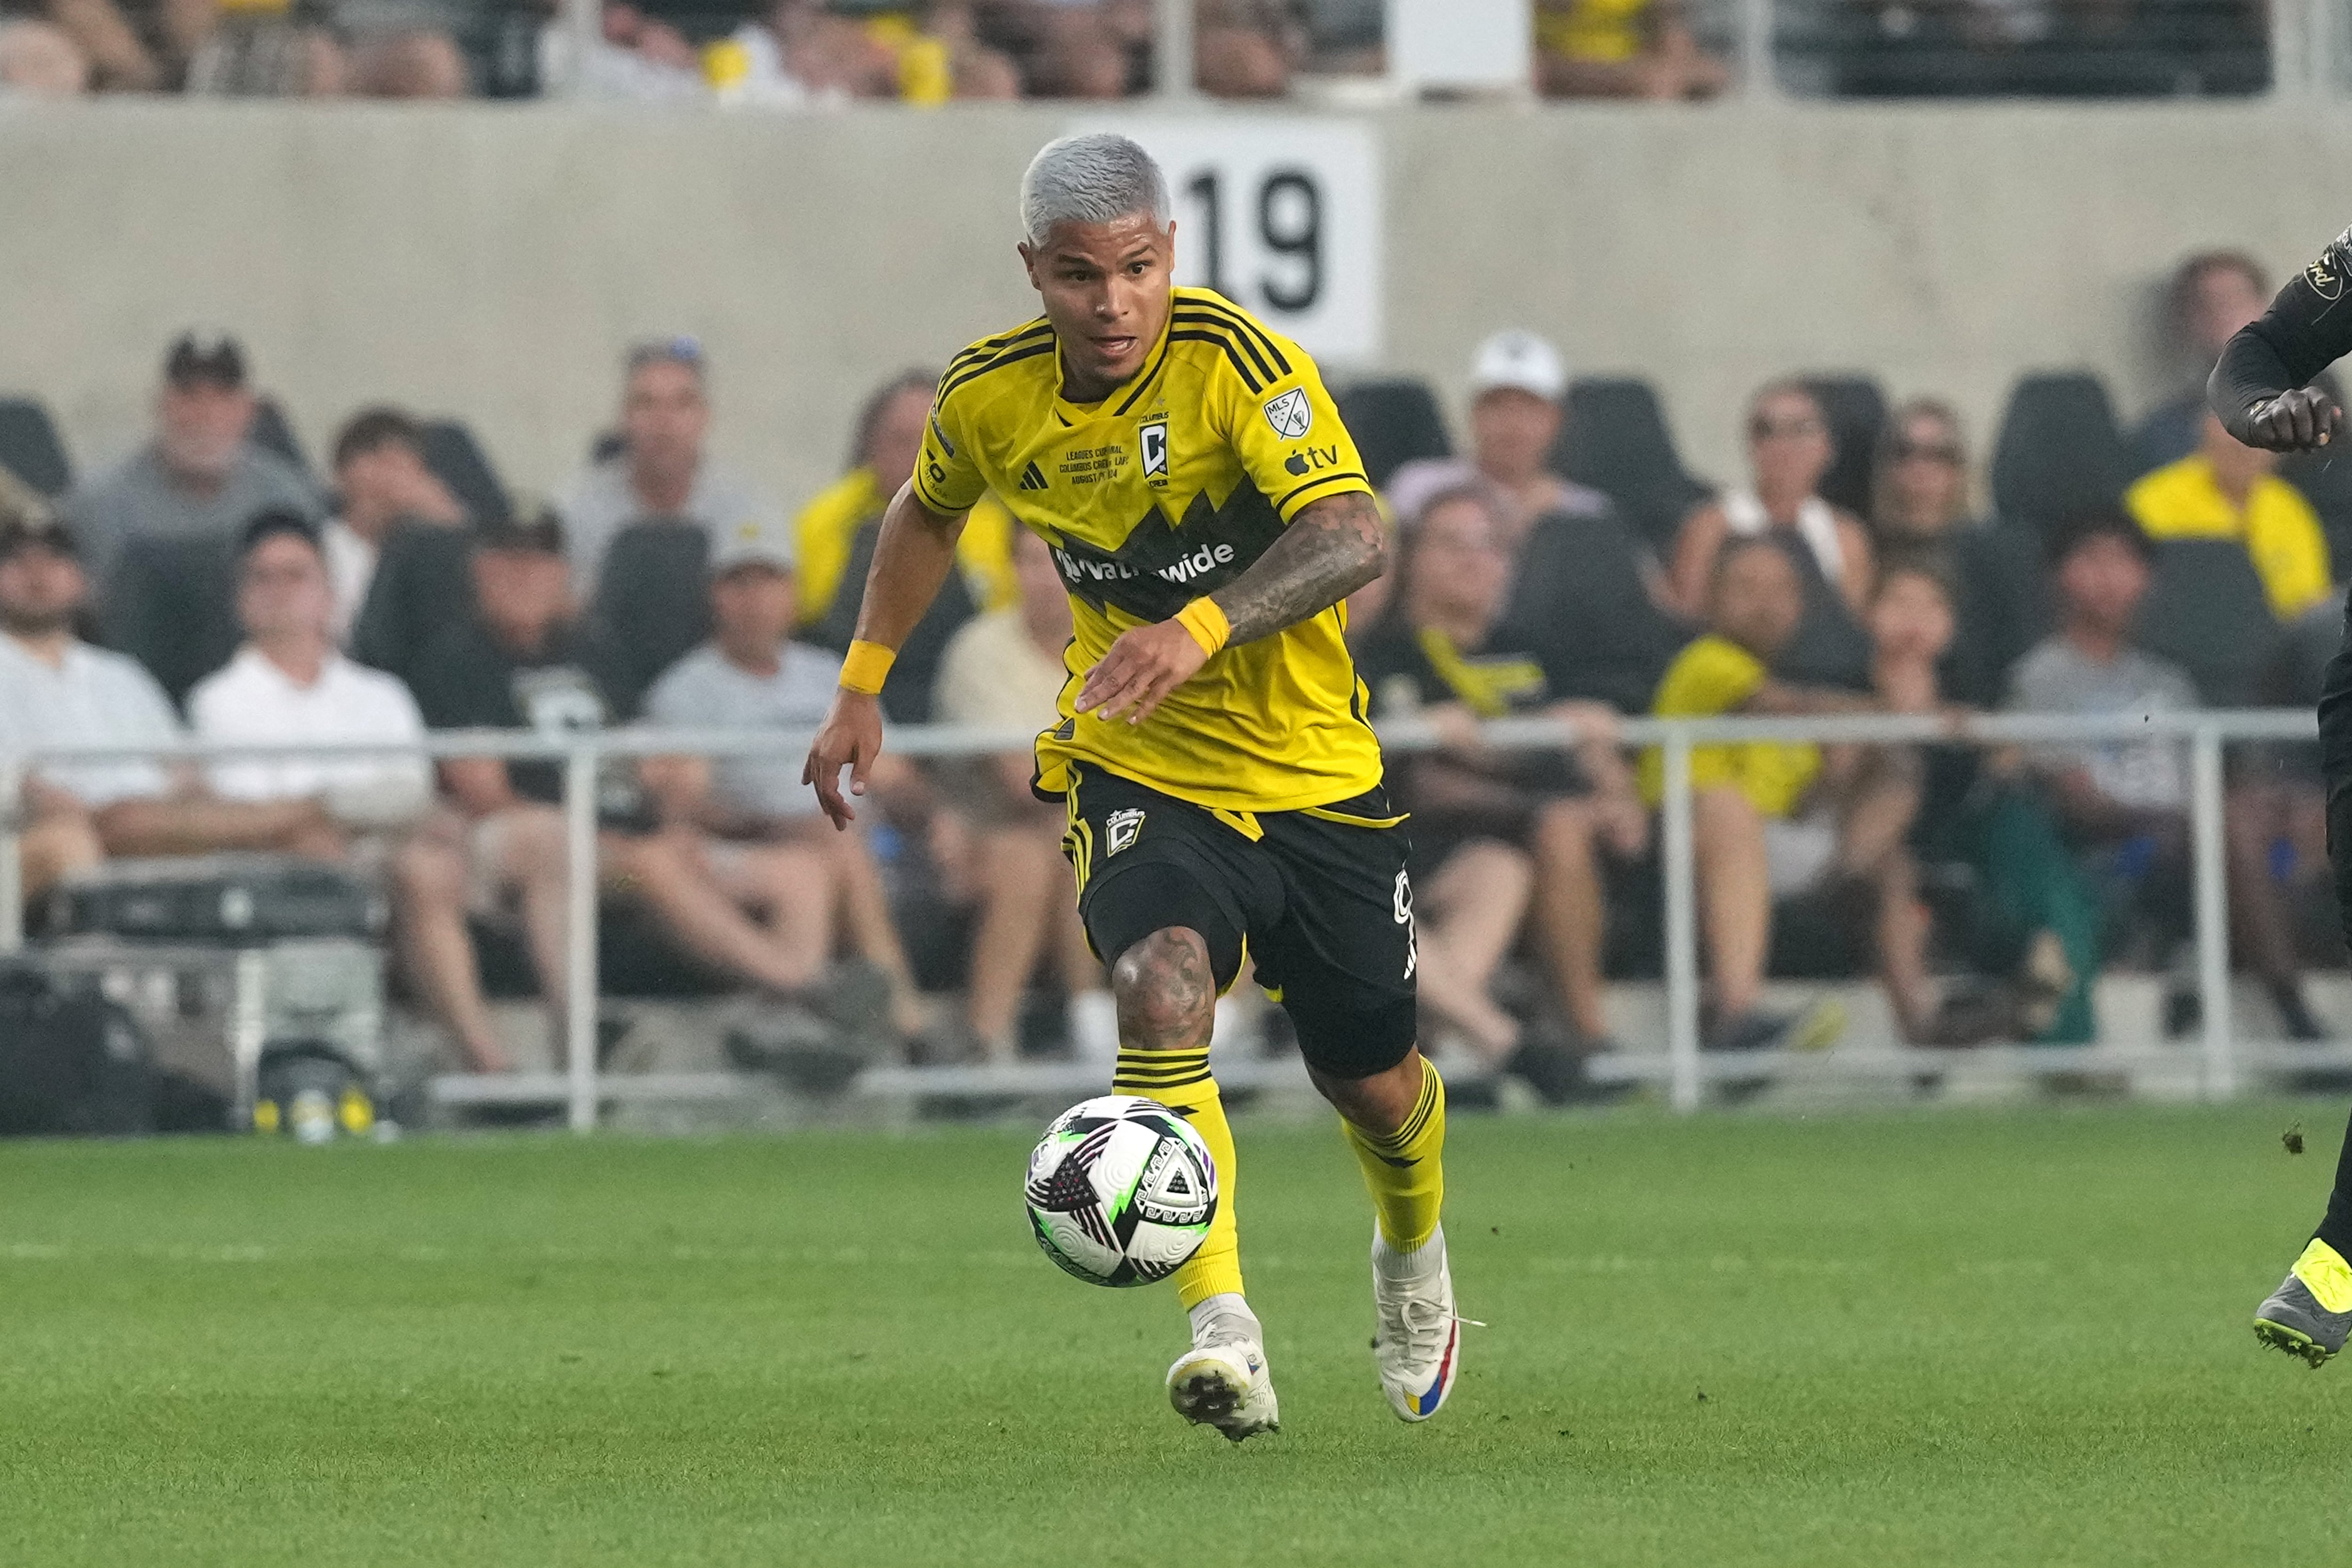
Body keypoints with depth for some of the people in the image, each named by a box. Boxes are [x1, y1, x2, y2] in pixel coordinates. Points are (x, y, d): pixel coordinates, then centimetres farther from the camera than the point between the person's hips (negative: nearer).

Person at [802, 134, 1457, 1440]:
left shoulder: (1237, 362, -21)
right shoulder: (991, 396, -6)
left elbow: (1350, 536, -36)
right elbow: (929, 510, 18)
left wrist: (1203, 628, -50)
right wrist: (862, 688, 13)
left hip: (1310, 769, -1)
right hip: (1133, 770, 1)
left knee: (1370, 1080, 11)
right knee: (1161, 989, -29)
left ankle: (1414, 1258, 47)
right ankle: (1224, 1331, -36)